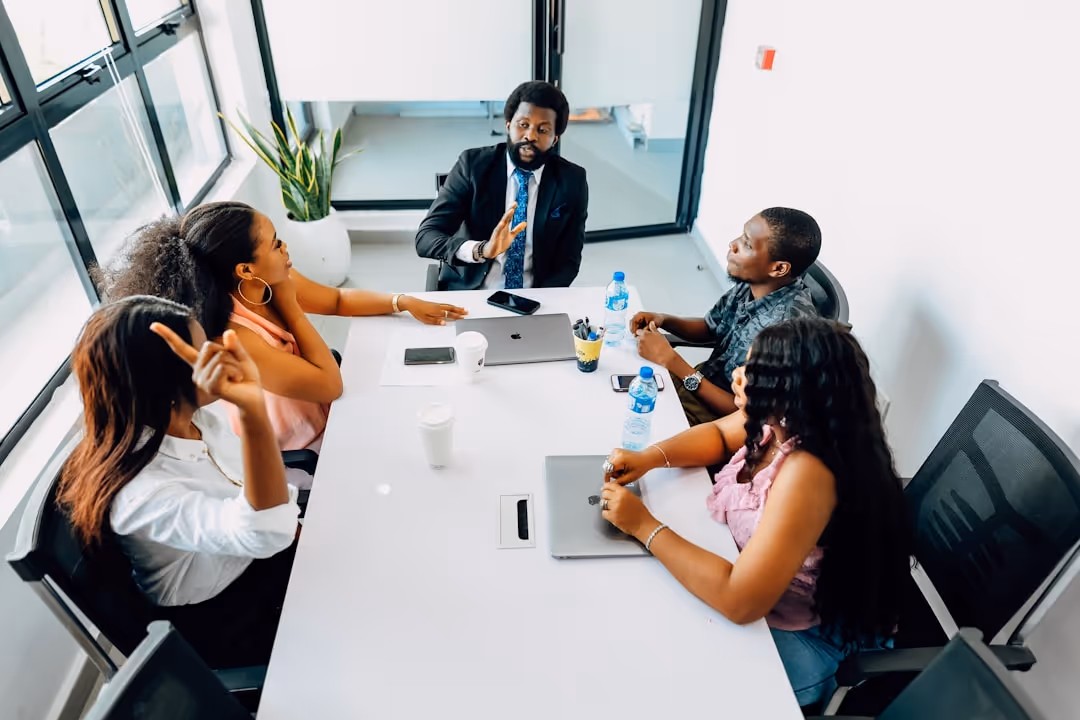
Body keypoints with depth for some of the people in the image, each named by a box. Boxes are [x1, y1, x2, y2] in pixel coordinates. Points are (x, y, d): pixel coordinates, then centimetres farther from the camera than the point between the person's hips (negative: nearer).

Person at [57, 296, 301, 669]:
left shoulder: (196, 418, -10)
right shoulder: (141, 493, -35)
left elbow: (264, 491, 7)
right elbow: (264, 532, -50)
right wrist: (253, 411, -63)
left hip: (259, 558, 7)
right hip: (220, 618, -7)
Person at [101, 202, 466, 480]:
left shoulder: (270, 285, -12)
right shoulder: (234, 339, -35)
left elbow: (339, 299, 6)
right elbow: (330, 384, -27)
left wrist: (405, 302, -4)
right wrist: (290, 306, -24)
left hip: (323, 415, 7)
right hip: (300, 456, -7)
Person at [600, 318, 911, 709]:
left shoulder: (807, 474, -38)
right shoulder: (784, 421, -13)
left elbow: (740, 600, -39)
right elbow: (718, 433, 6)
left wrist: (645, 525, -31)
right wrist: (649, 457, -12)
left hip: (794, 638, -7)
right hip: (757, 588, 7)